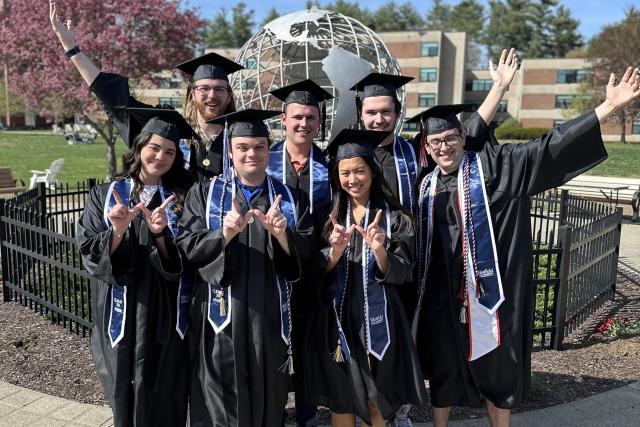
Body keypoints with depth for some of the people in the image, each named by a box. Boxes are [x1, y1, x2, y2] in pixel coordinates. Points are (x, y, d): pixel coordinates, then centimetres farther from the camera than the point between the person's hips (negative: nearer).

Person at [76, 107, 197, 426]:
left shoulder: (179, 200, 1)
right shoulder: (104, 196, 1)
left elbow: (182, 264, -5)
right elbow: (90, 255, -7)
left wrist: (161, 234, -23)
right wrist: (117, 232, -25)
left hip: (165, 314, 0)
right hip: (122, 314, 0)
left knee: (165, 401, 11)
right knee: (126, 398, 14)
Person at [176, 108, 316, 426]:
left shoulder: (289, 199, 5)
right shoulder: (204, 194, 2)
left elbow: (307, 254, -2)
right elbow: (188, 248, -7)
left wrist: (282, 234, -21)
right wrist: (225, 233, -25)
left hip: (270, 317, 2)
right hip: (222, 316, -1)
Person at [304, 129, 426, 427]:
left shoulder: (394, 216, -2)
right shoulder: (329, 214, 3)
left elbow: (399, 274, -7)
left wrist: (379, 250, -27)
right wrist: (335, 251, -21)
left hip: (377, 318, -1)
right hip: (336, 317, 2)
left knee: (377, 401, 10)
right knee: (341, 399, 10)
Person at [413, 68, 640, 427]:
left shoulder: (492, 166, -5)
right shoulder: (427, 186, 7)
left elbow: (548, 148, -13)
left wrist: (610, 107, -20)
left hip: (487, 288, -3)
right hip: (442, 295, 3)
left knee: (497, 367, 11)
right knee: (443, 367, 14)